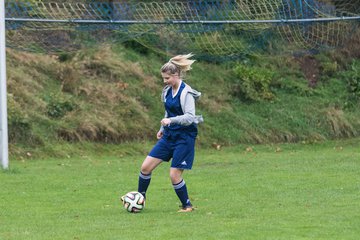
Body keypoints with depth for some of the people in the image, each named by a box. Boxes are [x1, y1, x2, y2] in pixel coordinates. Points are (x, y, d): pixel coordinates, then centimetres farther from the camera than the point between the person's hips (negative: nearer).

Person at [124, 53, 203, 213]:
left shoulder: (186, 93, -16)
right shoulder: (168, 91, 8)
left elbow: (190, 117, -24)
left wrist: (171, 120, -35)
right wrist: (162, 129, 22)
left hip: (184, 138, -8)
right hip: (169, 136, 8)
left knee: (174, 175, -9)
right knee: (146, 167, 0)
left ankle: (187, 206, 10)